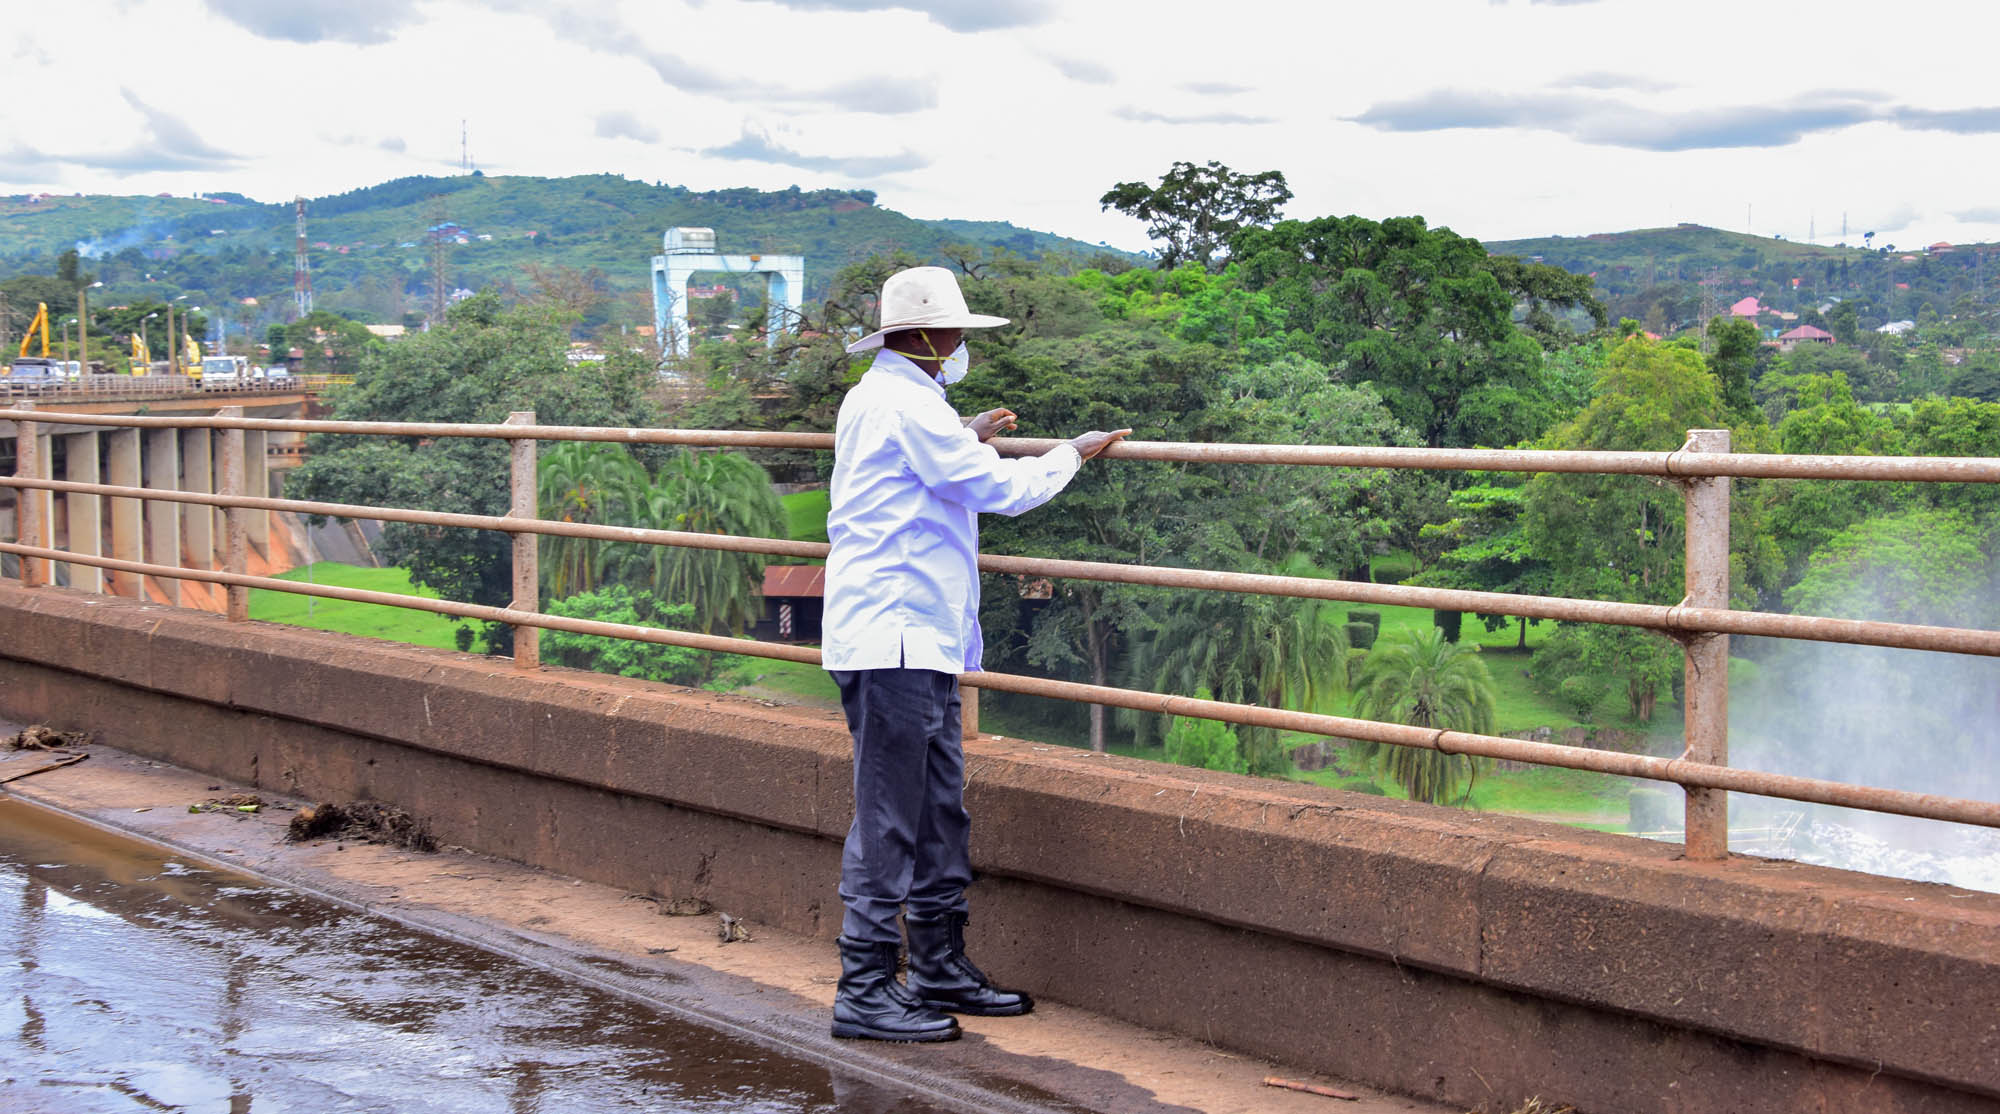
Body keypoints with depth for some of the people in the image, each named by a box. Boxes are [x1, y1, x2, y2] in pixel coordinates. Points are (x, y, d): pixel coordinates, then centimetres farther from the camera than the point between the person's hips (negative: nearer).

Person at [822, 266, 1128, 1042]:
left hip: (918, 642, 11)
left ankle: (941, 969, 22)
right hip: (892, 638, -11)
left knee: (941, 811, 14)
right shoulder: (904, 404, -13)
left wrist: (967, 440, 40)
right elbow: (998, 489, -13)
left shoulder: (874, 399, 19)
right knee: (888, 818, -8)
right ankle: (864, 991, -3)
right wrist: (1073, 453, 1)